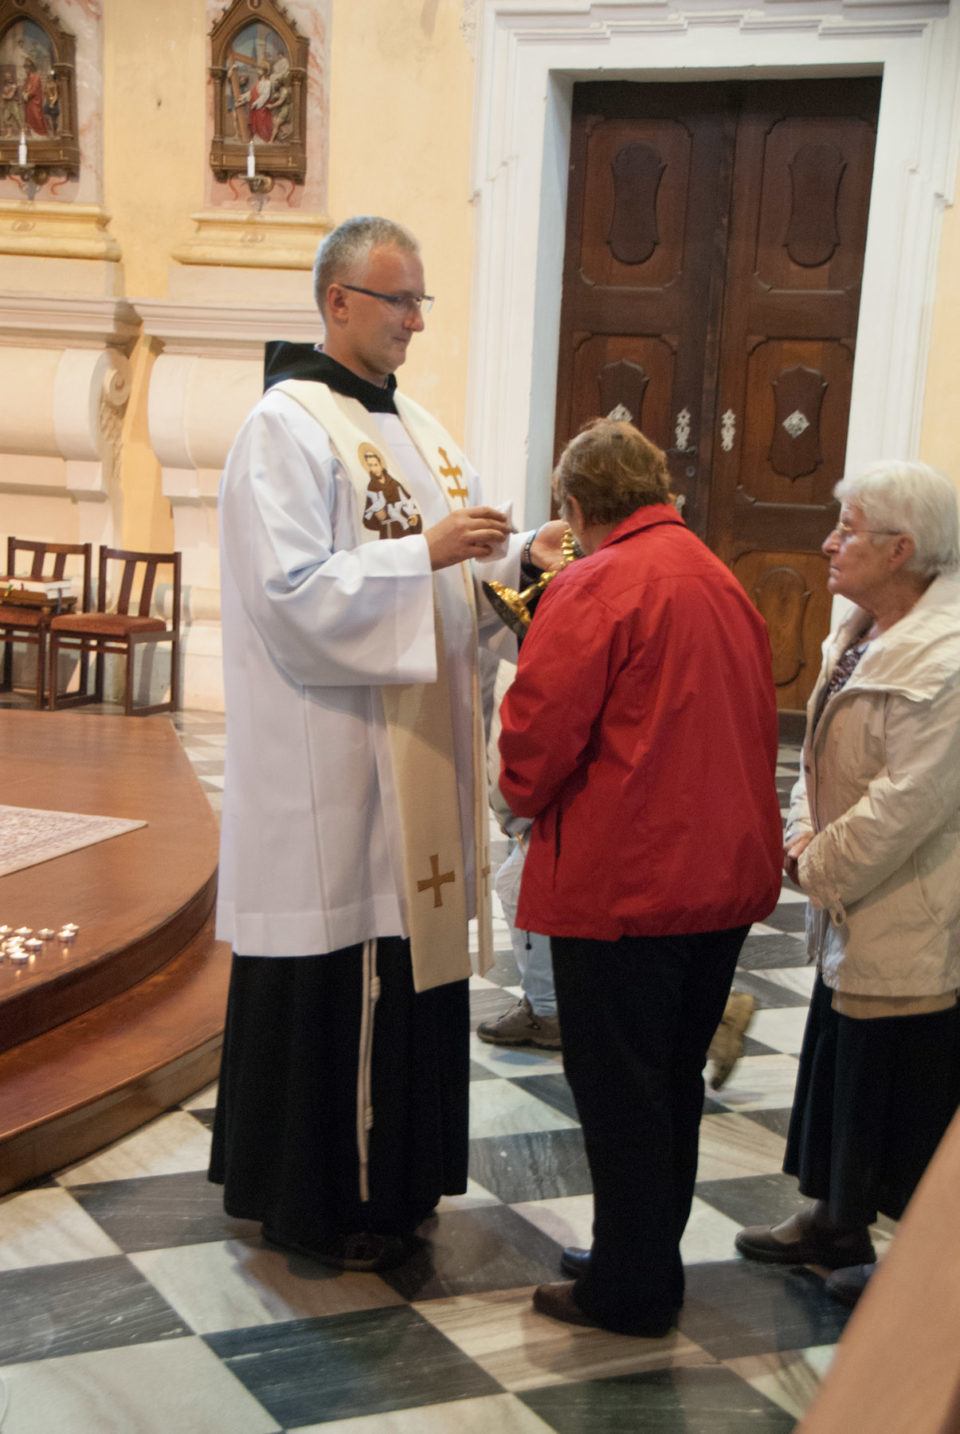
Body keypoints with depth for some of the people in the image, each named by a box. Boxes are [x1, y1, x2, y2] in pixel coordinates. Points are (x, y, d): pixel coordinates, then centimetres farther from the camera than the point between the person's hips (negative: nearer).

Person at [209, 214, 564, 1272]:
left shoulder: (419, 429, 16)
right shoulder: (287, 424, -10)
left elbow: (456, 586, 18)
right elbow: (290, 590, -19)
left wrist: (522, 558, -1)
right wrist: (425, 553, -23)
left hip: (418, 749, 8)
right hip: (324, 756, -8)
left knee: (408, 954, 13)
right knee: (330, 974, 1)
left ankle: (385, 1172, 29)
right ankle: (309, 1197, 18)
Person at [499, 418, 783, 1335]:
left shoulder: (595, 588, -14)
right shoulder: (723, 582, 11)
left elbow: (539, 733, -16)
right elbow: (757, 720, 15)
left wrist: (525, 797, 5)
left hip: (622, 881, -8)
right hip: (727, 872, 8)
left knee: (618, 1091, 5)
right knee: (673, 1080, 19)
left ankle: (629, 1291, 16)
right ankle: (651, 1266, 32)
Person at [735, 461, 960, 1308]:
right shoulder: (861, 636, 7)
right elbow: (823, 754, 15)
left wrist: (821, 869, -13)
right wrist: (804, 839, 1)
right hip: (852, 916, 10)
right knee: (842, 1065, 20)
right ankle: (838, 1223, 38)